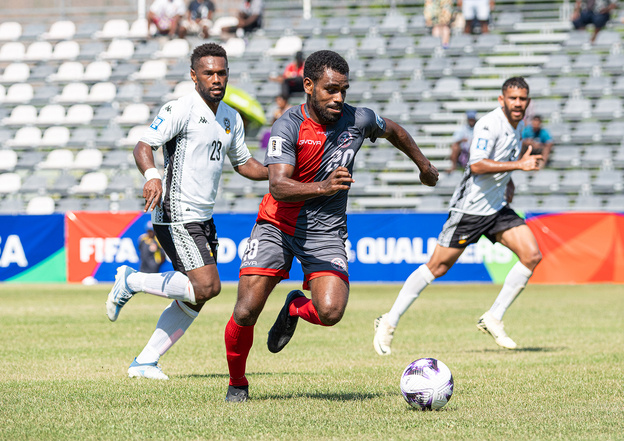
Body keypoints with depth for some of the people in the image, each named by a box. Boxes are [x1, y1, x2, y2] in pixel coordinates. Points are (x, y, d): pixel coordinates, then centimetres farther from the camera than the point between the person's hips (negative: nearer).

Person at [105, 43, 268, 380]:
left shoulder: (231, 118, 13)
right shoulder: (180, 110, -12)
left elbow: (243, 163, 24)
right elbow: (143, 146, -20)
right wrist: (151, 175, -40)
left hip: (203, 218, 9)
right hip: (176, 216, -8)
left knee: (194, 299, 6)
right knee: (207, 286, -20)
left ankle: (145, 362, 15)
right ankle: (131, 282, -2)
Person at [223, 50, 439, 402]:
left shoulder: (358, 120, -6)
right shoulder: (288, 127, -17)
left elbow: (395, 131, 18)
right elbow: (279, 186, -29)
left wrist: (425, 166, 31)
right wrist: (323, 187, -46)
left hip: (326, 233, 2)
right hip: (278, 227, -2)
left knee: (330, 312, -22)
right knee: (246, 313, -12)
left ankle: (296, 307, 16)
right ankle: (237, 384, 16)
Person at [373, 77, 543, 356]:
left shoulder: (518, 126, 9)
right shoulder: (489, 125, -19)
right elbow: (477, 165, -32)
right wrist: (518, 164, -33)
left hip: (497, 207, 8)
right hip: (470, 207, -8)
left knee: (532, 255, -8)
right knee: (438, 267, -4)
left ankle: (493, 319, 0)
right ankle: (389, 323, 7)